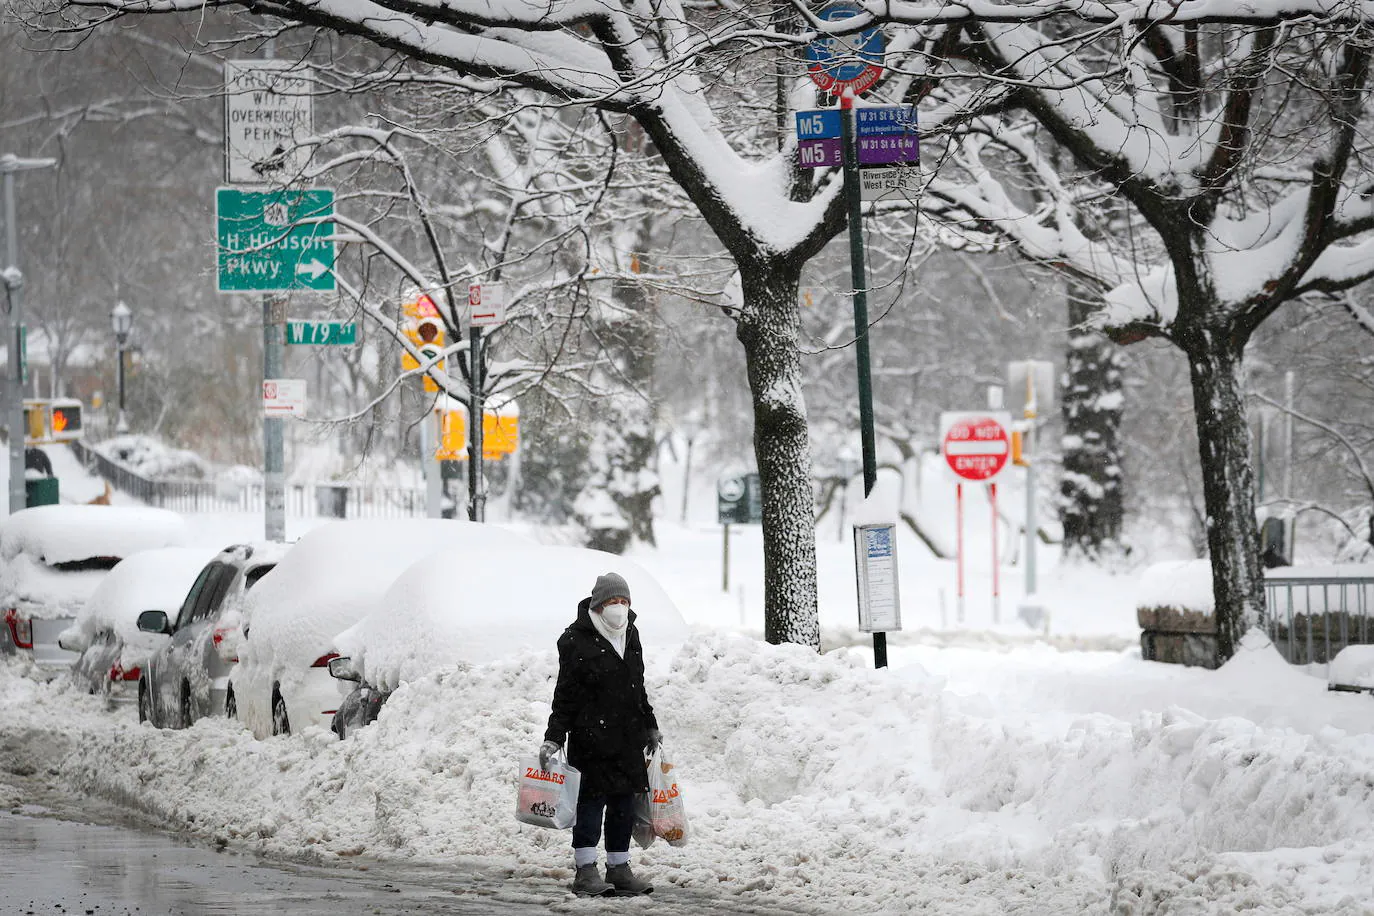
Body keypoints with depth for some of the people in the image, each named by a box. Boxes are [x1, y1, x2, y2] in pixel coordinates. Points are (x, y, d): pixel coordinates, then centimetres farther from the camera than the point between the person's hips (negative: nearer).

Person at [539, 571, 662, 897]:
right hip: (591, 734, -7)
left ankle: (619, 868, 15)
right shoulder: (577, 640, -9)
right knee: (592, 798, -5)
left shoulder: (630, 635, 12)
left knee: (624, 801, 8)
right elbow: (565, 694, -8)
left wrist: (649, 726, 27)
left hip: (628, 736, 7)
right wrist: (554, 737, -12)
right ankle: (585, 871, -2)